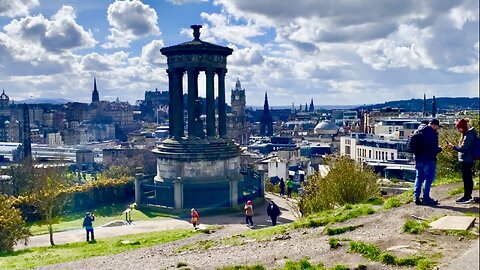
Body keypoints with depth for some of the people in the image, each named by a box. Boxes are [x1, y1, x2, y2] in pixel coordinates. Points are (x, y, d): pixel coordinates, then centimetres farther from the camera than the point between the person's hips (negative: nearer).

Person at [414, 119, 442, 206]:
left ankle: (417, 197, 11)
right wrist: (439, 149, 4)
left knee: (419, 178, 12)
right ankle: (426, 198, -1)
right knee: (428, 179, -1)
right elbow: (434, 149, -16)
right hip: (429, 159, -8)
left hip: (419, 159, 8)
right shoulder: (432, 133, -13)